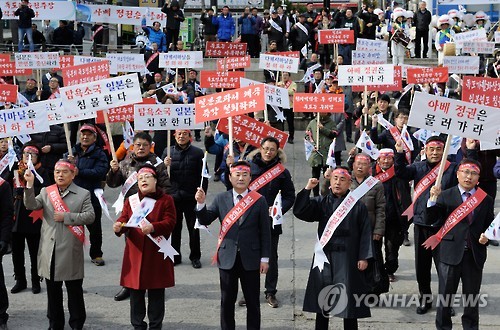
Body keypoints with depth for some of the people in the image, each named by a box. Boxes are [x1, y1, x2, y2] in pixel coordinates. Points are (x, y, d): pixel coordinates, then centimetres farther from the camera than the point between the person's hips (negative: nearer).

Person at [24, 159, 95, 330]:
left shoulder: (83, 194, 1)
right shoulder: (46, 192, 10)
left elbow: (90, 216, -8)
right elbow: (31, 205, -5)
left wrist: (66, 217, -13)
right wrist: (30, 184, -16)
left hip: (71, 249, -3)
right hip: (50, 248, 3)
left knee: (74, 289, 5)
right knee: (52, 288, 12)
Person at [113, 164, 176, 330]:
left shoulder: (166, 200, 0)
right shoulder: (131, 200, 9)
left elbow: (170, 222, -9)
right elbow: (124, 219, 2)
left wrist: (153, 227, -26)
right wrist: (119, 226, -21)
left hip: (157, 254, -2)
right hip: (135, 253, 2)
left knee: (156, 293, 5)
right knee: (136, 292, 7)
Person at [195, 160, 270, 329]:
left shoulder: (259, 200, -2)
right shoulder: (221, 199, 3)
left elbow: (265, 231, -1)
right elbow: (205, 220, 0)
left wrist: (265, 258, -3)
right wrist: (201, 203, -18)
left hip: (250, 259, -1)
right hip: (228, 258, 1)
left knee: (253, 301, 7)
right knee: (227, 301, 10)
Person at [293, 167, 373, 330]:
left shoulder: (357, 206, 1)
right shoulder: (321, 202, 6)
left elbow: (365, 233, -1)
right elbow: (299, 212, -6)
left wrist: (364, 257, -8)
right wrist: (307, 189, -12)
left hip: (348, 260, -2)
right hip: (324, 257, 2)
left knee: (348, 300, 3)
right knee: (322, 300, 8)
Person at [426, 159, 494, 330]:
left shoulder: (486, 200, 7)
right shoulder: (445, 196, 1)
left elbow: (489, 226, 11)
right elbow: (432, 219, -5)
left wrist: (486, 237, -10)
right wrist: (433, 200, -20)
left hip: (475, 255, 2)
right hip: (450, 253, -2)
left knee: (472, 297, 12)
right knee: (445, 295, 7)